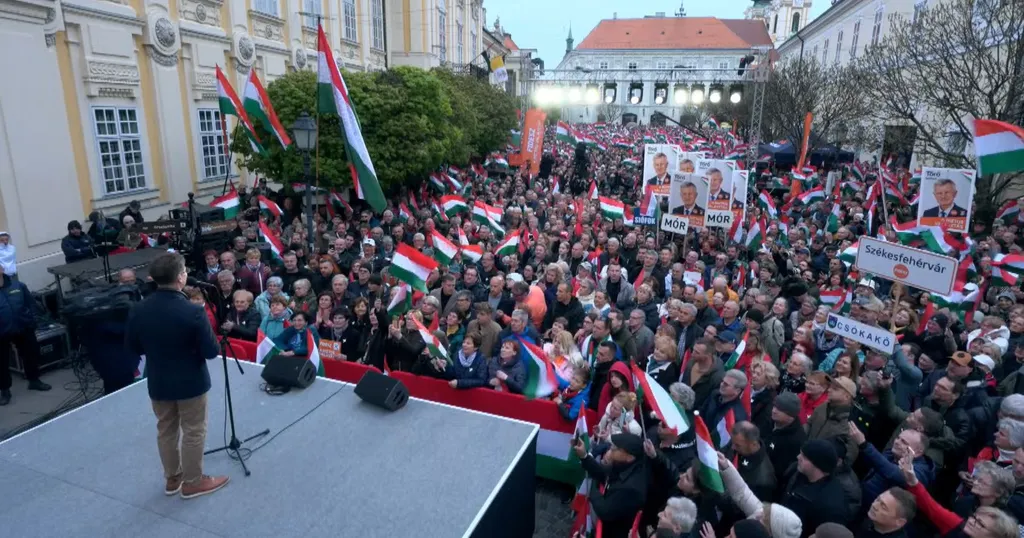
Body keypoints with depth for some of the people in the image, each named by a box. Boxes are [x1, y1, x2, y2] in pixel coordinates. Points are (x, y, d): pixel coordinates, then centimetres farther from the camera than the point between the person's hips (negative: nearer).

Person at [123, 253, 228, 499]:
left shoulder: (139, 310, -9)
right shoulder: (192, 312, -26)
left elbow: (132, 347, 4)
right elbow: (212, 352, -19)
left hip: (157, 382, 5)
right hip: (191, 382, -5)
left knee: (165, 430, 20)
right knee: (193, 432, 10)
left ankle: (172, 478, 35)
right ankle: (193, 482, 23)